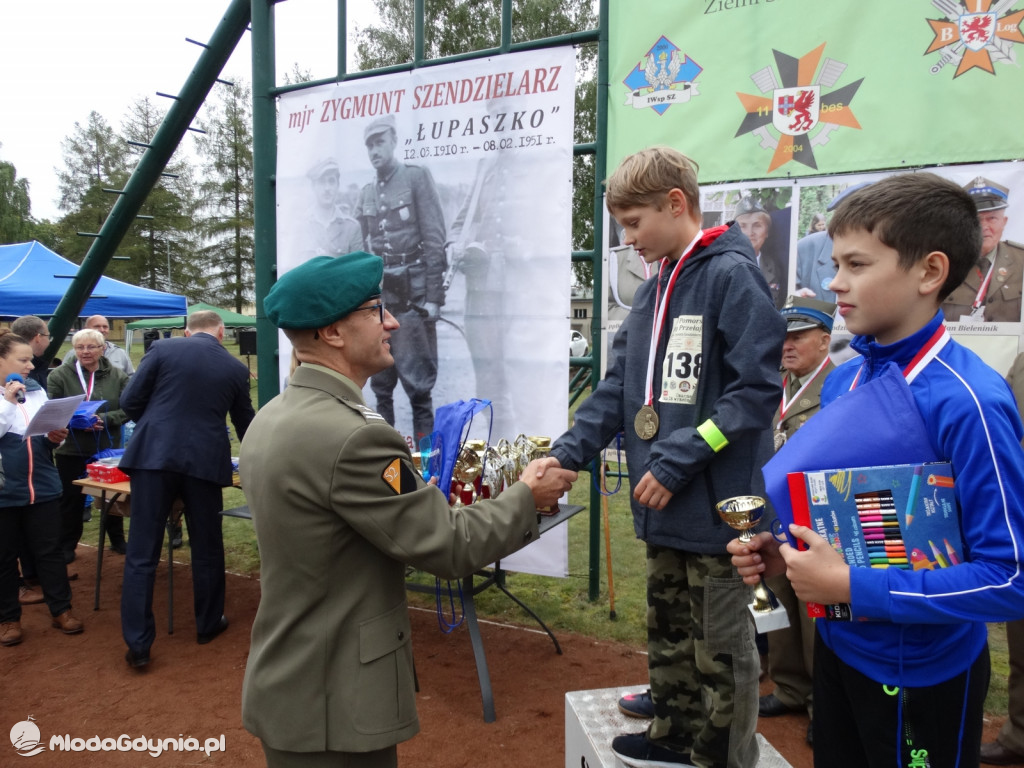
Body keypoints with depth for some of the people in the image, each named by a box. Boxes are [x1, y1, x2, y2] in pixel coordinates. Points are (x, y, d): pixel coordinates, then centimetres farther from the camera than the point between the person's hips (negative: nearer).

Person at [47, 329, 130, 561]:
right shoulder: (59, 375, -5)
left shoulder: (118, 376, -3)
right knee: (71, 499, 8)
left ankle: (117, 540, 31)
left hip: (108, 449, 1)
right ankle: (66, 546, 23)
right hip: (71, 450, -1)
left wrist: (104, 419, -21)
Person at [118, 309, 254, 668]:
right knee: (207, 550, 16)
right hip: (205, 462, 1)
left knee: (142, 554, 5)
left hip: (153, 457, -1)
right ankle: (208, 625, 30)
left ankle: (138, 644, 7)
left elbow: (129, 401, 1)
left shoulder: (162, 349, 2)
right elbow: (245, 424, 18)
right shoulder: (236, 369, 7)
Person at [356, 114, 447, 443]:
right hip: (378, 295, 6)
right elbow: (365, 249, 17)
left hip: (413, 293, -6)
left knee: (417, 380, -5)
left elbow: (434, 240, -7)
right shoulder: (367, 193, 16)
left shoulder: (416, 178, -1)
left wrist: (434, 296, -13)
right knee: (380, 382, 10)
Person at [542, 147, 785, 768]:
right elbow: (619, 389, 12)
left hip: (717, 504, -8)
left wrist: (677, 461, -21)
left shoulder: (732, 275, -13)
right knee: (669, 633, 22)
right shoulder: (656, 290, 12)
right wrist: (568, 453, 1)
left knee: (720, 646, 9)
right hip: (666, 507, 8)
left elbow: (756, 390, -18)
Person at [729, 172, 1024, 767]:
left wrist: (852, 586, -25)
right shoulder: (843, 382, -2)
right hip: (837, 645, 6)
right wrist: (782, 553, -6)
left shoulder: (967, 400, -25)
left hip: (921, 672, -6)